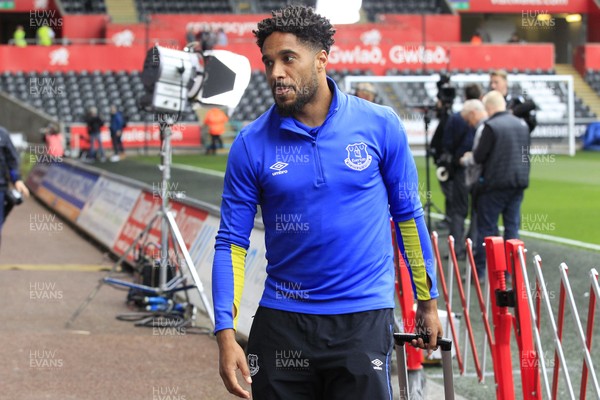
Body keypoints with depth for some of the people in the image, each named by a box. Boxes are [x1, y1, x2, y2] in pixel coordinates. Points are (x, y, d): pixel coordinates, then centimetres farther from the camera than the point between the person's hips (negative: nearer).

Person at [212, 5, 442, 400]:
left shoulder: (380, 125, -3)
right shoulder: (251, 144, -3)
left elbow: (407, 214, 7)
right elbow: (232, 242, -2)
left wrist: (428, 301, 10)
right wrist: (225, 333, -11)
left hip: (364, 318, -1)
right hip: (282, 320, 1)